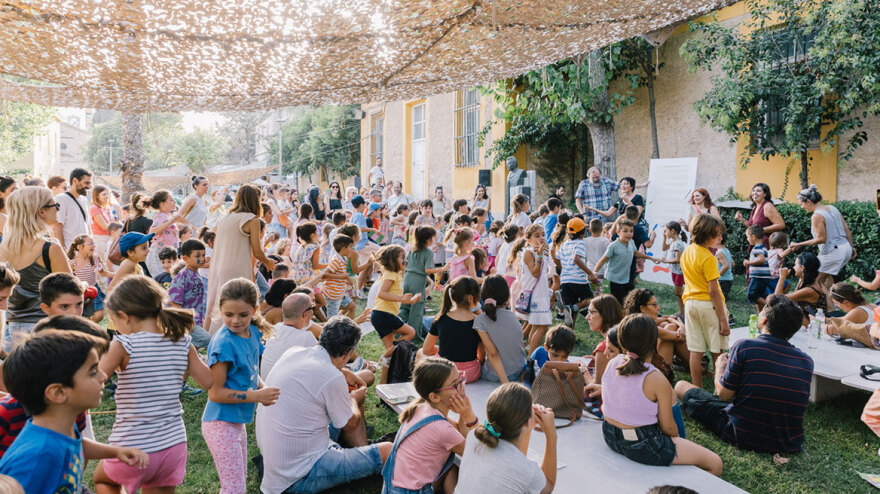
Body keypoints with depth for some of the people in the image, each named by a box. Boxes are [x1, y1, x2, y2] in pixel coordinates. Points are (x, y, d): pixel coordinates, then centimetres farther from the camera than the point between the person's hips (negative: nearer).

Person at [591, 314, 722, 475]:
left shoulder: (611, 364, -7)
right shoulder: (657, 380, -23)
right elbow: (668, 427, -9)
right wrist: (676, 437, 8)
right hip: (642, 448, -7)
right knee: (715, 463, 5)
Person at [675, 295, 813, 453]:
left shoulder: (744, 346, -19)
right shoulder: (807, 361, -5)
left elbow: (723, 394, -13)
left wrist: (720, 366, 8)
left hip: (742, 436, -5)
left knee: (681, 386, 13)